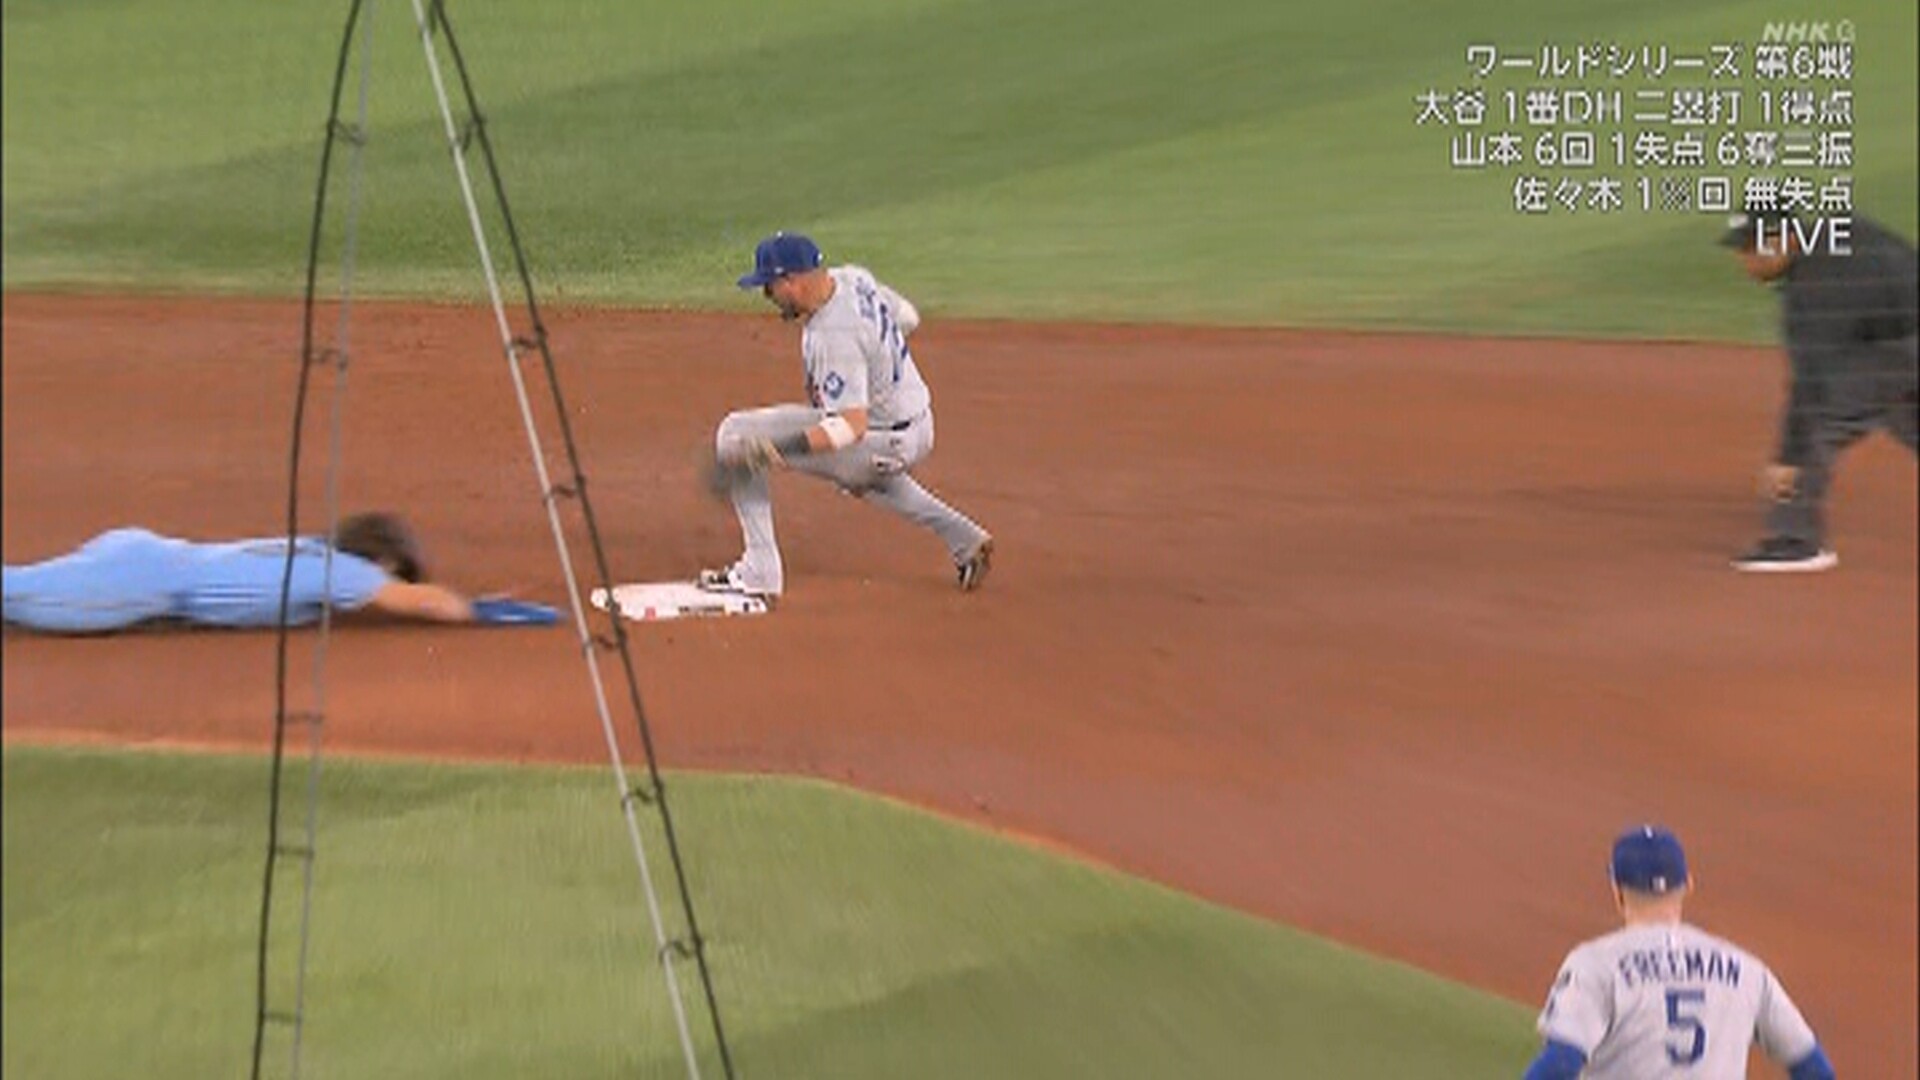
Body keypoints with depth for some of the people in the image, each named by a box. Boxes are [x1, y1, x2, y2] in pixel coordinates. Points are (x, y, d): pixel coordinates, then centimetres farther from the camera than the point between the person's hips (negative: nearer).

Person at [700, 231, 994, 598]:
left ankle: (759, 571, -9)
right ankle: (963, 540, 36)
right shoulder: (854, 278, -5)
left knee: (735, 436, -10)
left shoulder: (834, 337, -31)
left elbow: (854, 425, -37)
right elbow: (906, 317, 12)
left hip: (887, 443, -10)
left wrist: (787, 446, -46)